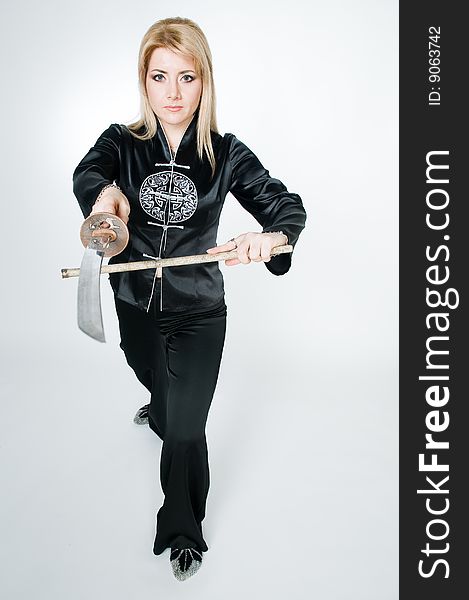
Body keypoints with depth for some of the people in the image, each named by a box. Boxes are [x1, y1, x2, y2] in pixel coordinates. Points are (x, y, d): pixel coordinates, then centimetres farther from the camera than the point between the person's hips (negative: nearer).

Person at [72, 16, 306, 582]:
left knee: (185, 431, -1)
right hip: (135, 307, 3)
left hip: (198, 313, -2)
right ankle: (159, 411, 71)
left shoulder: (226, 154, -10)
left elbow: (287, 205, -16)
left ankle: (183, 530, 27)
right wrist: (106, 192, -56)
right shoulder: (122, 143, -8)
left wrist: (270, 236, -42)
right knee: (155, 383, 31)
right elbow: (87, 173, -30)